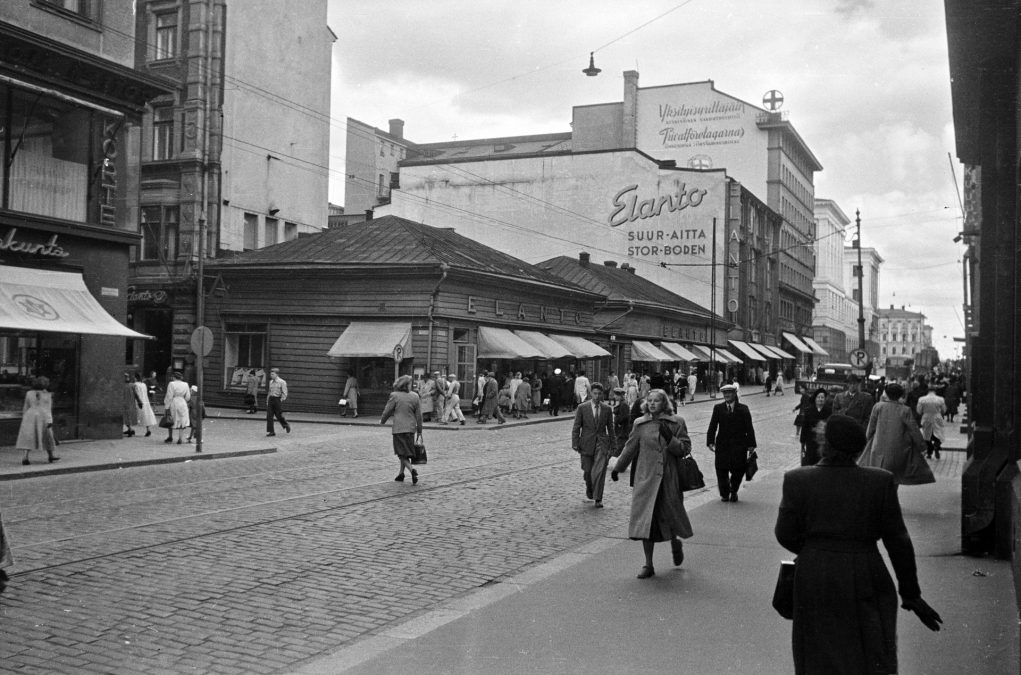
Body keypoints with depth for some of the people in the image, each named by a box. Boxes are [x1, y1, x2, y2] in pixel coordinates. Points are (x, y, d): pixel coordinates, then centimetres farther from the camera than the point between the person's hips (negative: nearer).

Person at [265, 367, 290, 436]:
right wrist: (267, 401, 14)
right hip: (270, 399, 6)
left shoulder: (282, 382, -8)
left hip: (277, 399, -6)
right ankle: (271, 431, 3)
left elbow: (284, 393, -8)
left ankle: (286, 426, 27)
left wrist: (281, 400, -14)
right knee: (269, 416, -2)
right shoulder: (271, 382, 12)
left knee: (279, 416, -1)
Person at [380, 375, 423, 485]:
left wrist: (382, 421, 19)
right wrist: (419, 431, 11)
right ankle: (401, 474, 28)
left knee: (402, 453, 0)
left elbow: (387, 411, -1)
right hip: (411, 428, 4)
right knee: (406, 452, 19)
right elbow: (419, 415, 3)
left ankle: (412, 470, -22)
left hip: (399, 429, -4)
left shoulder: (395, 396, -8)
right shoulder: (415, 396, 0)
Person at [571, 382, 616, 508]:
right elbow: (576, 427, -1)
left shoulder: (607, 409, 3)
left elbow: (610, 429, 8)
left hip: (602, 443, 0)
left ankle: (598, 499, -3)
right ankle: (589, 488, 39)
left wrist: (612, 446, 8)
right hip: (587, 444, 0)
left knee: (599, 471, -10)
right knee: (587, 471, 9)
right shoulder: (582, 407, -2)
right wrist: (575, 444, -6)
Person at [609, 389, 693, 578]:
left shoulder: (677, 422, 1)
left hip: (669, 479, -1)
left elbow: (685, 449, -3)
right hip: (646, 478, 1)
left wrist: (670, 438, -17)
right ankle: (648, 565, 4)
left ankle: (675, 543, 40)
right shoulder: (640, 424, 5)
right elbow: (630, 448, 14)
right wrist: (617, 468, 19)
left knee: (670, 515, 5)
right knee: (646, 519, -3)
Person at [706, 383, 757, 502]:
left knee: (738, 470, 0)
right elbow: (712, 426, 1)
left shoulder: (743, 409, 3)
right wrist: (710, 442, -9)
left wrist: (751, 444, -5)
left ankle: (733, 491, 26)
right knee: (721, 470, 2)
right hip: (722, 445, 1)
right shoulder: (718, 408, 6)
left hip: (739, 445, -1)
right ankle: (724, 494, 21)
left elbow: (749, 428, 1)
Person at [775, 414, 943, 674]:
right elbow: (898, 541, -2)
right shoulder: (881, 482, -7)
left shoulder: (797, 480, -8)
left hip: (815, 581, 0)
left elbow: (785, 535, -2)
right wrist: (911, 594, 6)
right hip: (866, 582, 0)